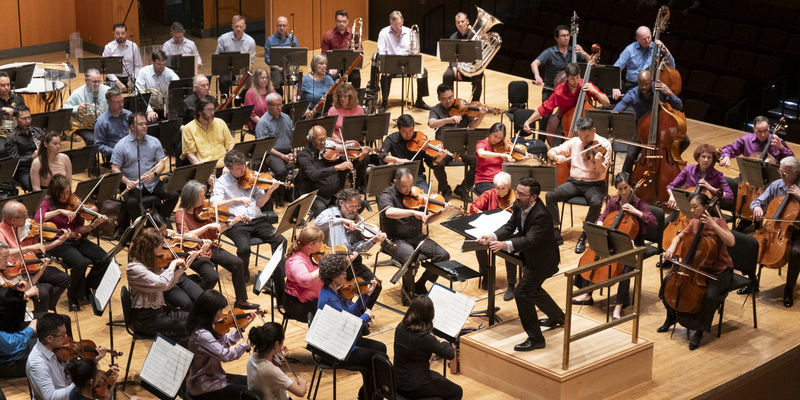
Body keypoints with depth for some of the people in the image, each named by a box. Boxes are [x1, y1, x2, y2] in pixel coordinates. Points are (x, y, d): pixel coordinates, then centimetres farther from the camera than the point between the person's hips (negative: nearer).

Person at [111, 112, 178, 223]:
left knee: (173, 195, -19)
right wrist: (127, 182, -20)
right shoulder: (121, 145, 0)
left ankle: (162, 219, 5)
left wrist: (154, 174, -17)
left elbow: (161, 163, 6)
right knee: (131, 202, -34)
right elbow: (115, 169, -3)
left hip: (153, 183, 3)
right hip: (133, 184, -3)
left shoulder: (154, 142, 9)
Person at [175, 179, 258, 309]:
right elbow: (185, 236, -27)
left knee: (238, 263, -9)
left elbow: (216, 231, 11)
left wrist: (233, 222, 0)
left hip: (210, 248, 6)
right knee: (212, 276, -28)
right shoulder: (181, 214, -12)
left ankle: (241, 301, 4)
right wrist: (208, 226, -29)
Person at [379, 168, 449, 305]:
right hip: (394, 240, -6)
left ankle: (420, 285, 8)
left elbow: (426, 220, 12)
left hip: (416, 237, 6)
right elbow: (389, 212, -33)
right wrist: (413, 212, -38)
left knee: (443, 255, -11)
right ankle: (407, 292, -5)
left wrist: (441, 213, -6)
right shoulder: (387, 195, -9)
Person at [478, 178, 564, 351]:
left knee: (522, 292, -13)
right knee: (532, 288, 27)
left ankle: (535, 339, -4)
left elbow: (529, 240, -41)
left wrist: (504, 245, -55)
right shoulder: (520, 206, -7)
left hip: (543, 260, -10)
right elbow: (510, 226, -5)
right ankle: (557, 317, 51)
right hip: (533, 257, 10)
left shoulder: (541, 215, -33)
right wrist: (492, 237, -24)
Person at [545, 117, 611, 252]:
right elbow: (550, 152, 5)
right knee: (550, 196, -21)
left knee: (596, 203, -35)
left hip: (594, 184, -3)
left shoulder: (604, 144, -6)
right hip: (574, 182, 3)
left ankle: (583, 238, -18)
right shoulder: (574, 142, 4)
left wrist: (598, 160, -37)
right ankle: (556, 234, -10)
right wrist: (557, 156, -18)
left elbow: (601, 171, -15)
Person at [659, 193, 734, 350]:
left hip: (719, 271, -6)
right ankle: (672, 316, 17)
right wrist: (672, 248, -7)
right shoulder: (694, 223, 1)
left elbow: (731, 241, -31)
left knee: (710, 295, -32)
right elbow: (679, 237, 15)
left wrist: (713, 224, -34)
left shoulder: (718, 222, -16)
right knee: (668, 281, -5)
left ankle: (697, 330, -10)